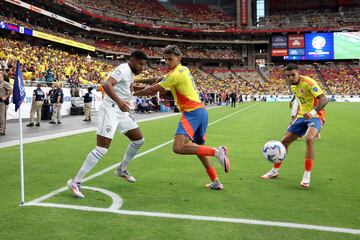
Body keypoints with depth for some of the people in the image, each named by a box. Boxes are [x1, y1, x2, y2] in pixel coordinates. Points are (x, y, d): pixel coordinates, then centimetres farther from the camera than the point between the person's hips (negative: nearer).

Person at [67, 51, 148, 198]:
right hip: (110, 110, -10)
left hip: (121, 111, 10)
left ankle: (122, 169, 30)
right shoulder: (123, 69, -15)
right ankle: (76, 182, -6)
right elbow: (107, 85, -32)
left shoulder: (130, 73, 15)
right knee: (102, 149, -15)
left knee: (139, 140, 13)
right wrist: (118, 101, -44)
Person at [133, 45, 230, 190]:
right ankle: (216, 182, 20)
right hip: (201, 110, 10)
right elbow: (163, 83, 28)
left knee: (178, 148, -21)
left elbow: (153, 90, -7)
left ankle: (216, 152, -20)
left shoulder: (175, 74, -10)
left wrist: (133, 94, 6)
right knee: (198, 148, 19)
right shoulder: (184, 69, 18)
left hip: (192, 112, -10)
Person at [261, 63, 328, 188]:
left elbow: (324, 99, -28)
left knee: (309, 139, -35)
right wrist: (297, 116, 18)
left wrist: (312, 112, -42)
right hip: (302, 116, 8)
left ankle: (307, 176, -26)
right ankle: (275, 171, 23)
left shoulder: (308, 82, -19)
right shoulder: (293, 86, 6)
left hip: (315, 116, -8)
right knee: (284, 141, 6)